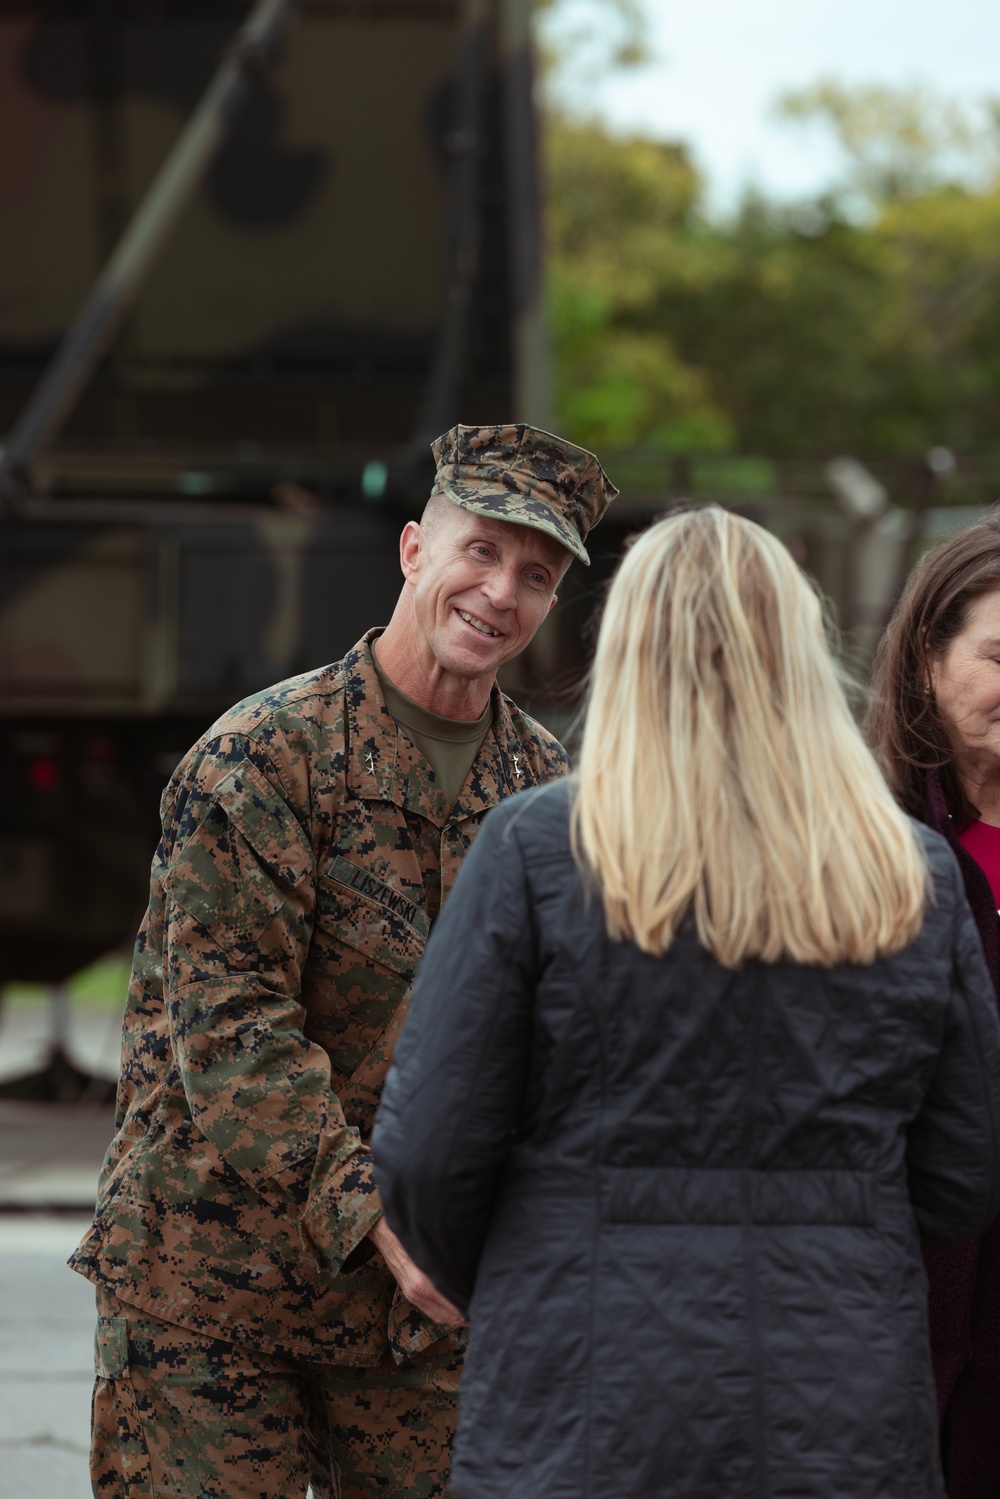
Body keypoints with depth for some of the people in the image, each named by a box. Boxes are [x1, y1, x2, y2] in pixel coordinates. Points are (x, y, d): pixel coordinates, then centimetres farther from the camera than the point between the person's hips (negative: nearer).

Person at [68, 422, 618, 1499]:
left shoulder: (548, 787, 8)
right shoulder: (261, 757, -10)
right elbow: (229, 1027, -17)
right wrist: (376, 1214, -25)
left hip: (429, 1295, 5)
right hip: (211, 1282, -4)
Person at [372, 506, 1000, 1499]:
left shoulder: (536, 851, -6)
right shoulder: (914, 882, 3)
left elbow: (428, 1152, -5)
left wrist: (478, 1288, 15)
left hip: (589, 1416, -2)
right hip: (847, 1419, 2)